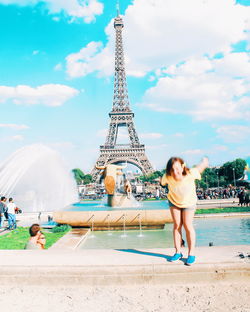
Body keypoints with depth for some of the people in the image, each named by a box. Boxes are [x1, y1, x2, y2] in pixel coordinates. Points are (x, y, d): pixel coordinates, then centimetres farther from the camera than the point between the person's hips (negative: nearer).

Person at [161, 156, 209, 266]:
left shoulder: (190, 174, -37)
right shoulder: (167, 177, -33)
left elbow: (201, 166, -18)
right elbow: (162, 182, -8)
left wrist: (205, 161, 2)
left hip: (189, 202, -2)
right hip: (174, 202, 2)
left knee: (188, 226, -6)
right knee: (177, 226, 4)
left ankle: (191, 254, 5)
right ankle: (178, 252, 15)